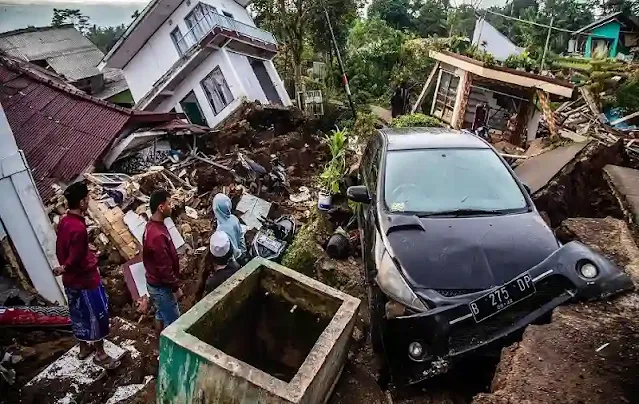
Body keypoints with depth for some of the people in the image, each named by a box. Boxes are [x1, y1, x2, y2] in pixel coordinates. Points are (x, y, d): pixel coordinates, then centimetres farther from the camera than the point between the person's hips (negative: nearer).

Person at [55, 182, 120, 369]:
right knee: (98, 315, 7)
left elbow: (60, 250, 10)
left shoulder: (64, 222, 0)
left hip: (70, 281, 9)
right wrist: (64, 269, -6)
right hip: (85, 279, -9)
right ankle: (100, 354, 20)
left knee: (78, 314, 23)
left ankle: (84, 347, 41)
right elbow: (74, 259, -25)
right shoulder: (79, 228, -30)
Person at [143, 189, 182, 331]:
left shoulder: (152, 226, 0)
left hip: (155, 282, 10)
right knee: (173, 321, 7)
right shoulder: (157, 235, -33)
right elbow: (164, 267, -27)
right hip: (161, 286, -10)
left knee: (161, 314, 25)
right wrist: (175, 288, -16)